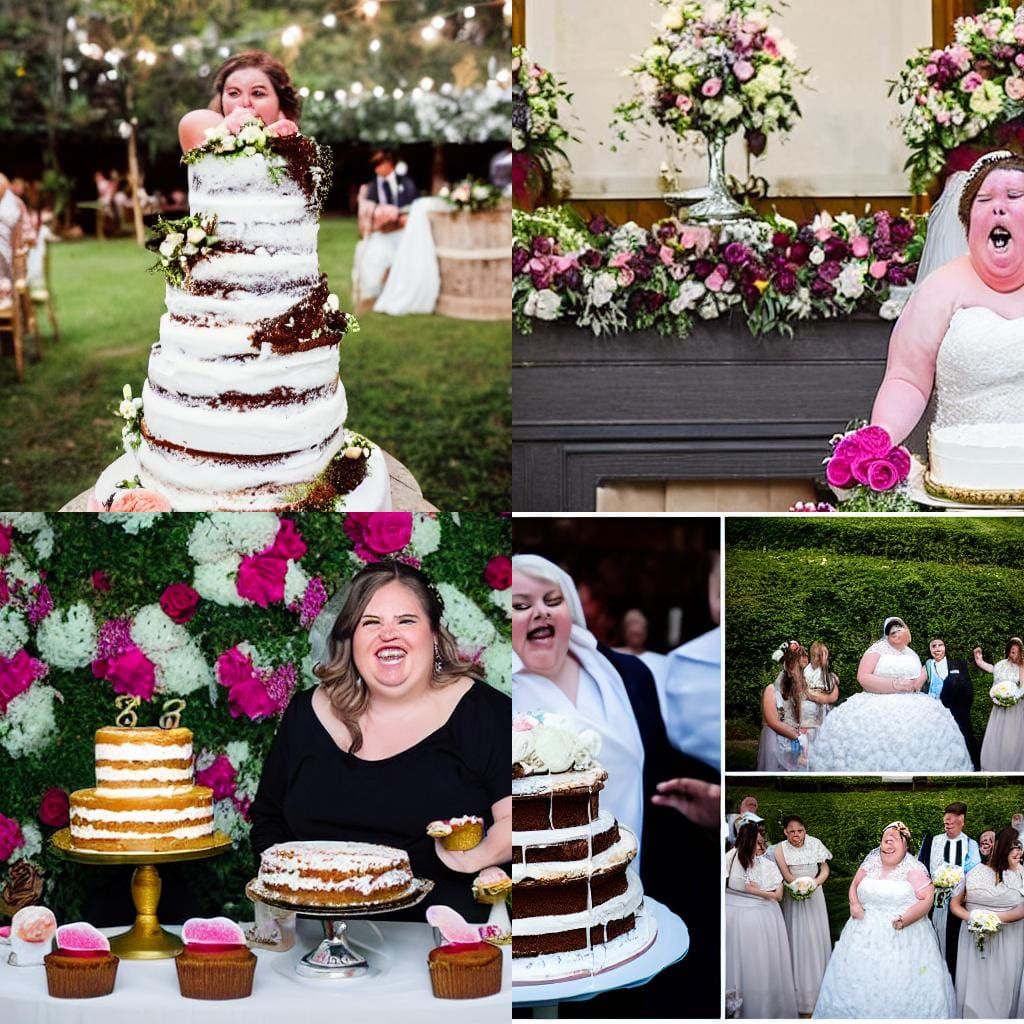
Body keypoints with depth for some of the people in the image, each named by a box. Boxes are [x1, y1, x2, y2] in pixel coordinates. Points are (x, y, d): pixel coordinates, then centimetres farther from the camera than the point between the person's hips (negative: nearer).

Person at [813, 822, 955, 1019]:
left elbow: (927, 899, -11)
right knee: (860, 980, 3)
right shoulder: (871, 862, 8)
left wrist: (904, 919, -20)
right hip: (866, 935, 5)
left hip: (902, 937, -5)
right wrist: (854, 904, -2)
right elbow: (854, 886, 18)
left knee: (900, 984, -6)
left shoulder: (913, 868, -6)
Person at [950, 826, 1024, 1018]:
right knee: (973, 987, 6)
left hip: (1007, 941, 0)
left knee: (1002, 988, 5)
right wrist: (972, 918, -14)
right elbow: (955, 905, 4)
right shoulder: (975, 873, -1)